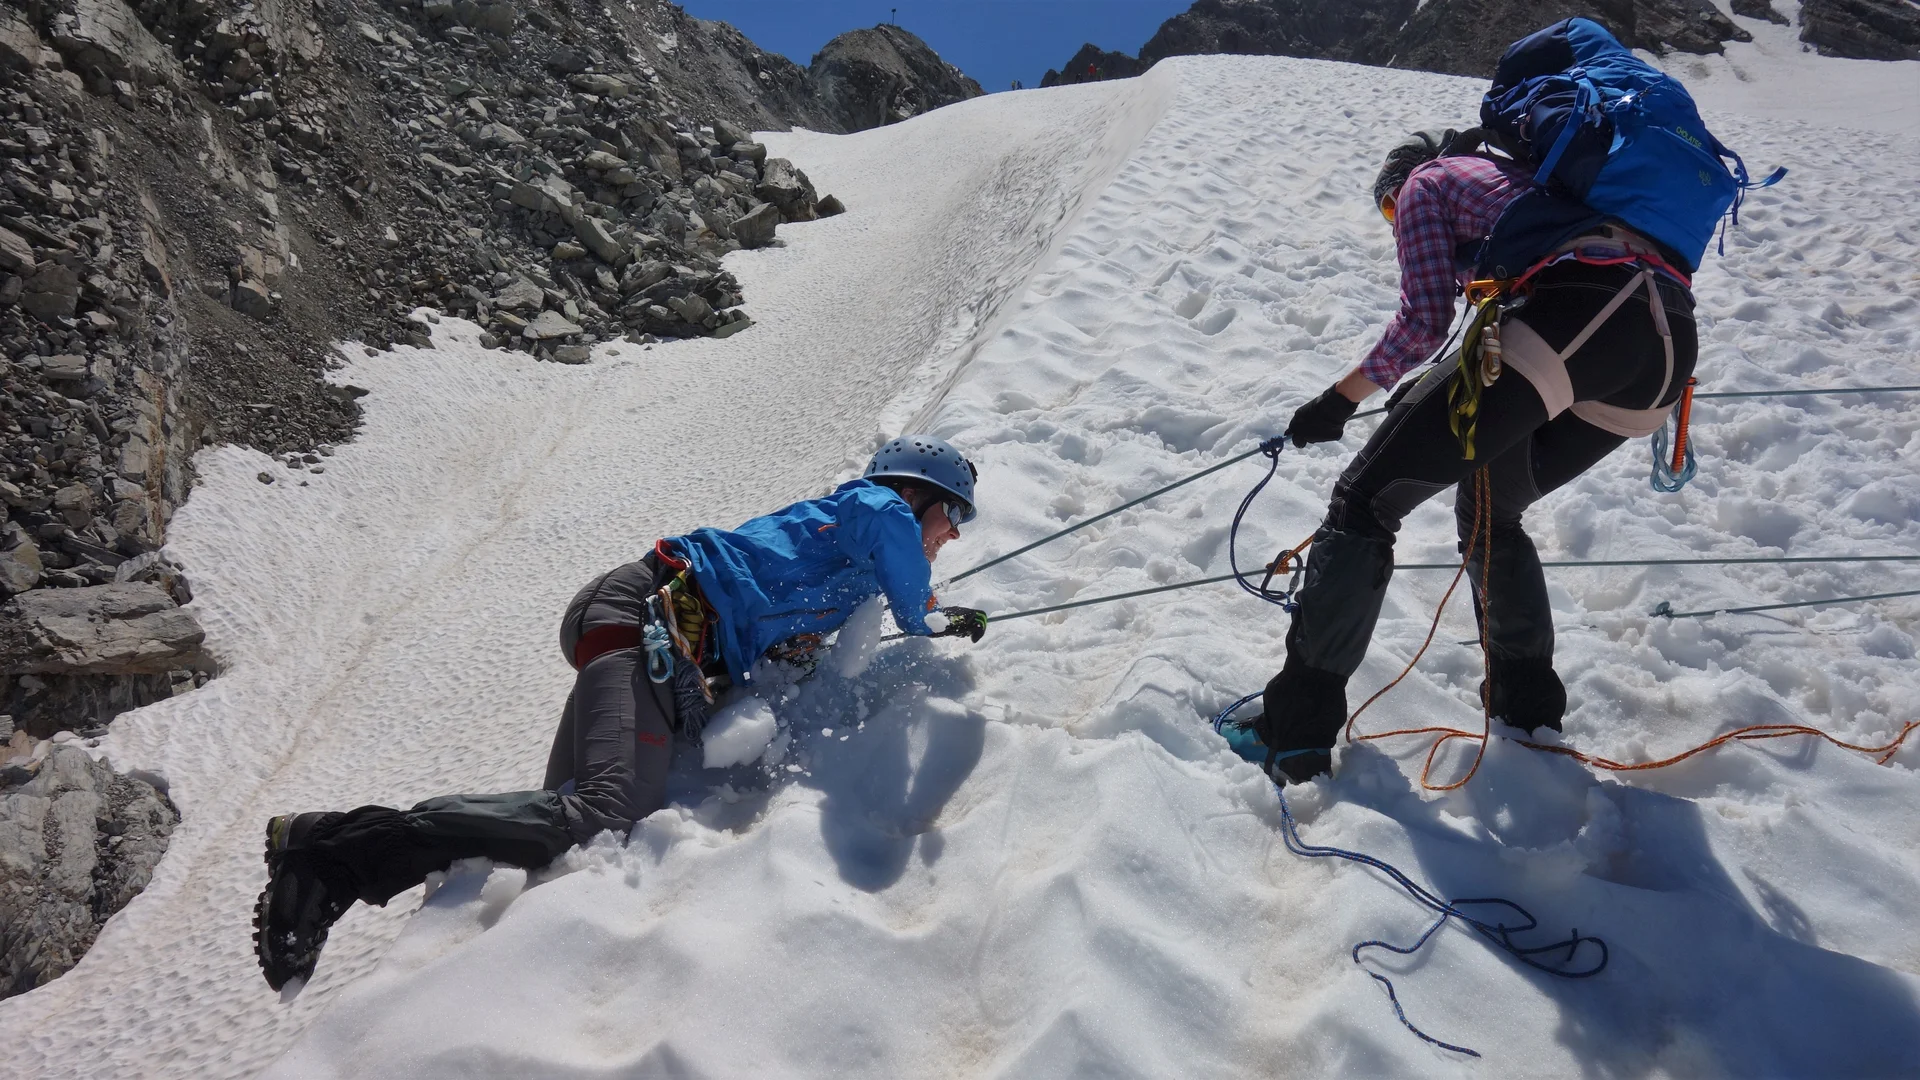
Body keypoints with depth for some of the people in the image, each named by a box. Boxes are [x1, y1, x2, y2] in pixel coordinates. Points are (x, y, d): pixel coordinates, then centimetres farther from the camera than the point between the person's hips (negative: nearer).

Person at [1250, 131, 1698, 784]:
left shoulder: (1426, 180, 19)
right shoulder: (1520, 179, 41)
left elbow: (1425, 320, 5)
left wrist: (1340, 399, 15)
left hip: (1576, 313, -8)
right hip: (1674, 340, 8)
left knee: (1366, 499, -2)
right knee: (1489, 510, 27)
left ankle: (1297, 729, -5)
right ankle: (1528, 707, 31)